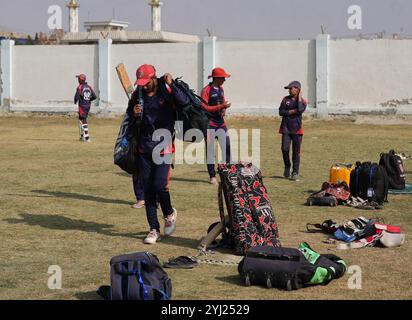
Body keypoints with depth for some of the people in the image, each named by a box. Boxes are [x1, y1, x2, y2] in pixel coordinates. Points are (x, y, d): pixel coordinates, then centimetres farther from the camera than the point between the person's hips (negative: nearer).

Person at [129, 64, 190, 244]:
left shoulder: (166, 90, -9)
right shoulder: (137, 94, 4)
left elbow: (184, 102, -26)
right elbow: (130, 113, 19)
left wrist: (170, 85, -32)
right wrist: (134, 114, -4)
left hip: (164, 145, -4)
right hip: (144, 147, 4)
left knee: (160, 185, -14)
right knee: (148, 189, 5)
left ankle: (169, 214, 18)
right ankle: (154, 230, 13)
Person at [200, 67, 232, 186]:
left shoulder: (221, 88, 12)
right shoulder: (207, 90, -12)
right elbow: (204, 107, -17)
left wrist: (224, 109, 2)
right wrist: (220, 107, -22)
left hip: (221, 122, 7)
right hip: (210, 123, -7)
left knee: (226, 147, 4)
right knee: (210, 150, -3)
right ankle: (212, 176, 2)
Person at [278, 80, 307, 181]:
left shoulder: (302, 101, 3)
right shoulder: (286, 99, 9)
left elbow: (300, 109, -18)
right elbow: (281, 112, -1)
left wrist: (299, 97, -9)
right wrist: (292, 111, -11)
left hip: (297, 129, -2)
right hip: (286, 128, 2)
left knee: (296, 151, -1)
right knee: (285, 149, -6)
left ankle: (295, 172, 6)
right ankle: (287, 167, 18)